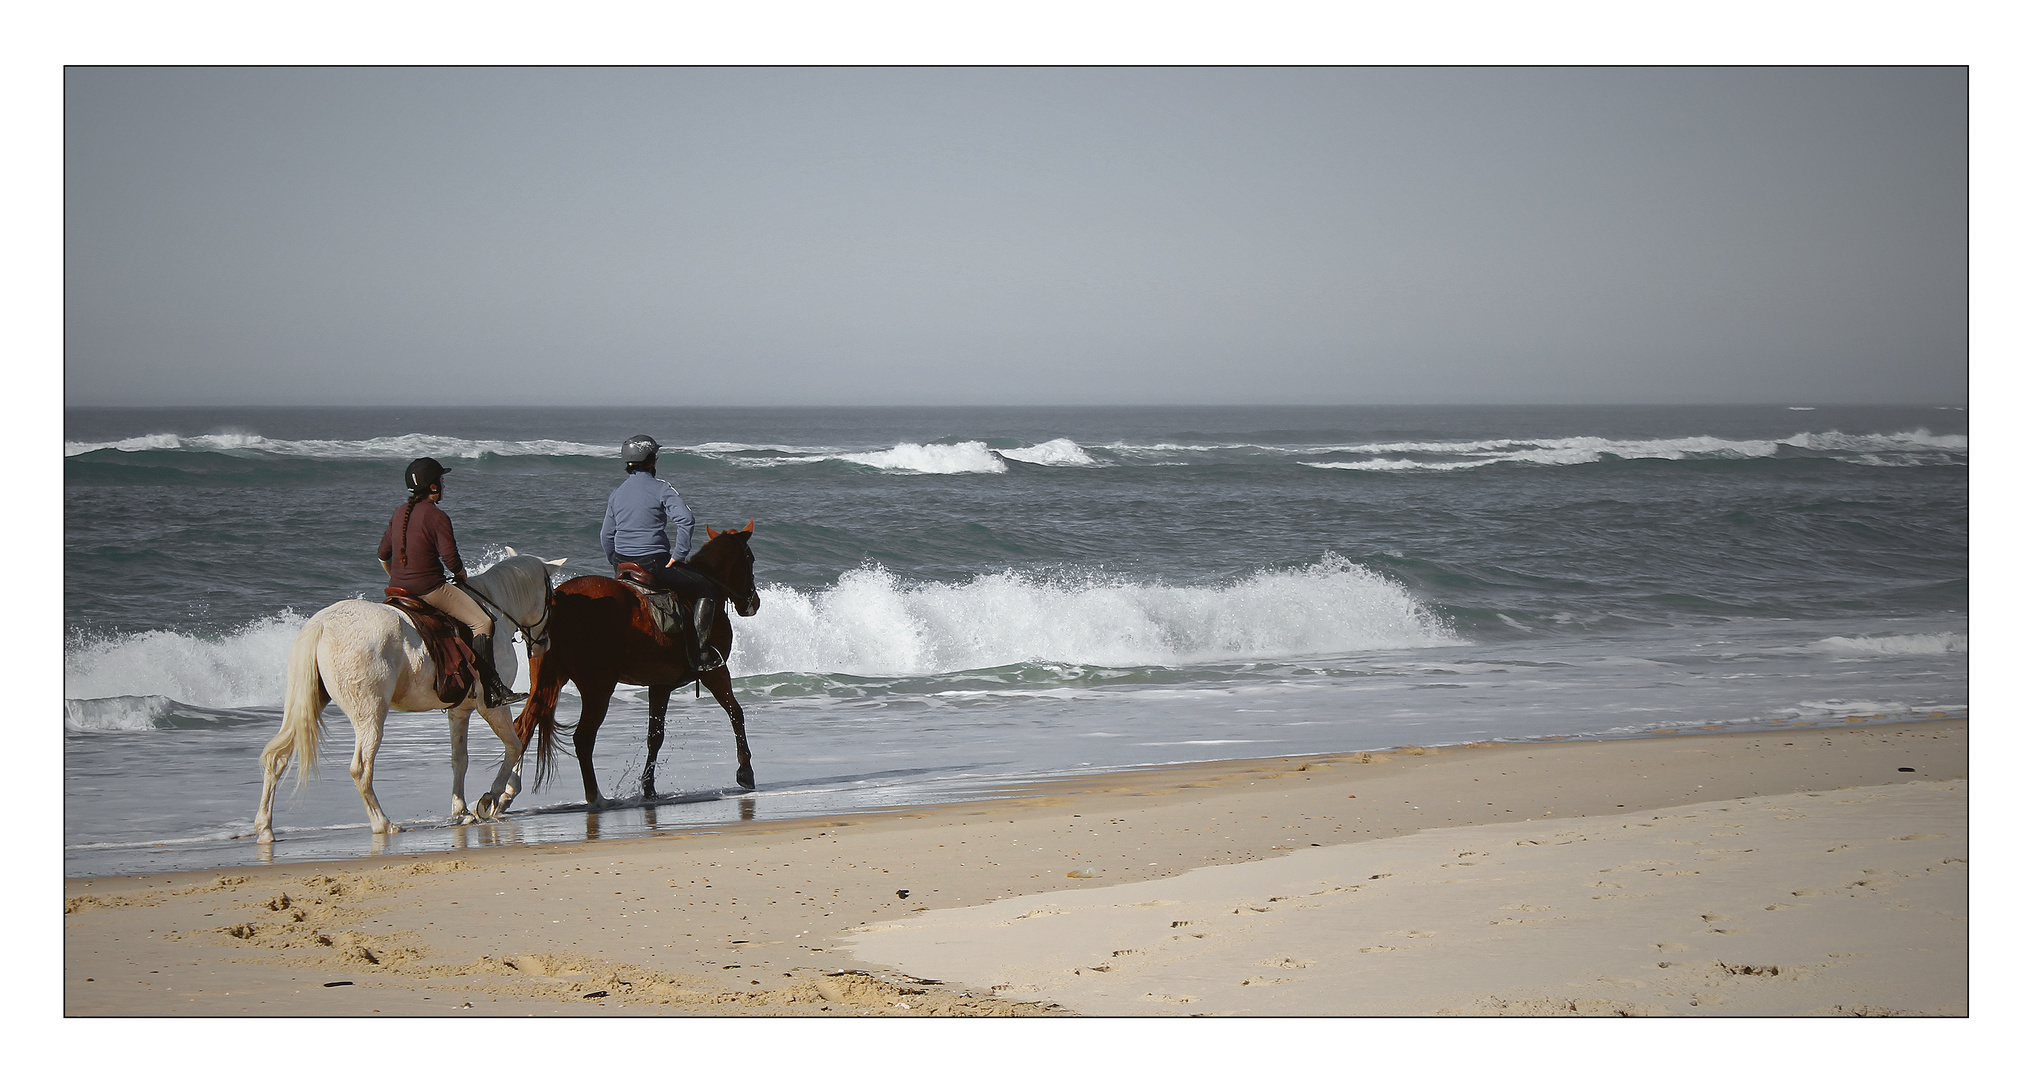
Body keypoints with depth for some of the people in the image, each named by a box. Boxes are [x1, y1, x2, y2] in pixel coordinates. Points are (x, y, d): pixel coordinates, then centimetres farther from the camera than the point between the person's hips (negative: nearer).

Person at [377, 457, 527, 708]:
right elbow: (452, 561, -17)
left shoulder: (400, 513, 10)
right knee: (482, 623, -9)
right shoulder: (437, 517, -15)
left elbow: (383, 555, 18)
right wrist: (462, 576, 4)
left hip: (399, 587, 9)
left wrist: (396, 580, 33)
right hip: (430, 588, -9)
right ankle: (492, 691, -18)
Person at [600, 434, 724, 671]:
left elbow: (606, 536, 15)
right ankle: (699, 654, -9)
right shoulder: (661, 489, -7)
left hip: (623, 564, 7)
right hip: (654, 561, -7)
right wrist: (679, 555, -14)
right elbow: (685, 520, -21)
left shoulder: (616, 494, 12)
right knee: (707, 589, 1)